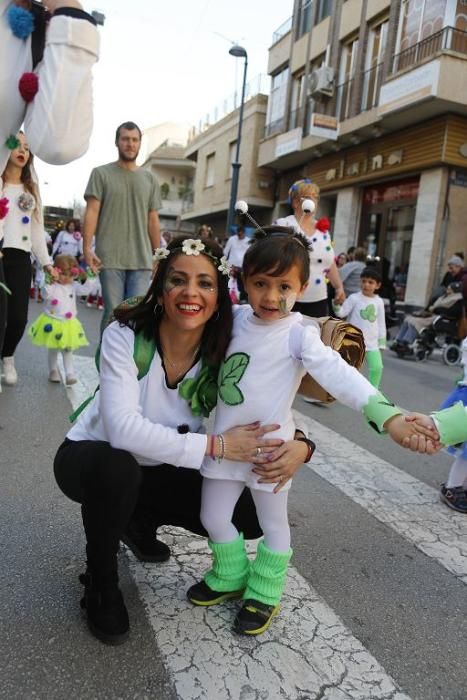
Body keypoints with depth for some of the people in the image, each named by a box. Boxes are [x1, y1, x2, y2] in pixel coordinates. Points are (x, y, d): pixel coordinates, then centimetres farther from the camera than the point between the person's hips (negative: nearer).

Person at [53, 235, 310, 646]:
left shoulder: (222, 354, -17)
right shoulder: (125, 336, -27)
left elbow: (268, 415, -14)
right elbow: (123, 428, -38)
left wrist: (299, 445, -37)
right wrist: (217, 445, -39)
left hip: (157, 469, 4)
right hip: (94, 458, -4)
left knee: (251, 517, -7)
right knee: (117, 467, -39)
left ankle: (141, 522, 18)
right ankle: (100, 581, -7)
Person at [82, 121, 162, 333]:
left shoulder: (150, 179, 14)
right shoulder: (101, 174, 6)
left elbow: (153, 220, 14)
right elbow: (91, 212, -1)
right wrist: (87, 246, -12)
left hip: (141, 259, 2)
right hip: (110, 258, -2)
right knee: (113, 312, 0)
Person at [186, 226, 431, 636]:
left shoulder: (299, 334, -18)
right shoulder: (236, 318, -2)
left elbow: (339, 375, -31)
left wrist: (388, 416, -42)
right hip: (225, 441, 5)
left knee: (272, 523, 16)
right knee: (214, 518, 16)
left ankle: (264, 595, 38)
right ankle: (230, 578, 42)